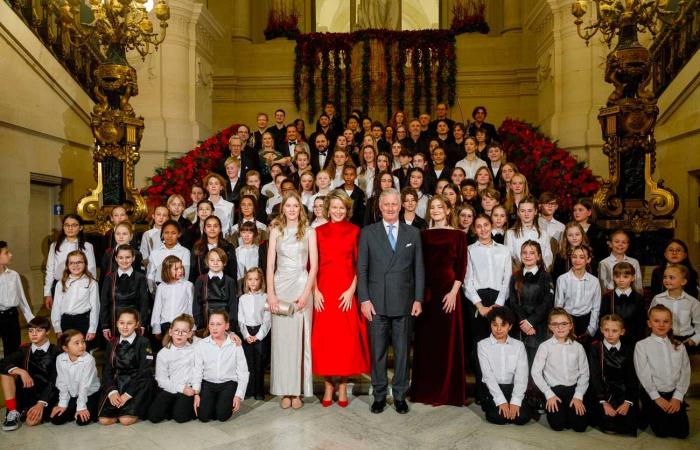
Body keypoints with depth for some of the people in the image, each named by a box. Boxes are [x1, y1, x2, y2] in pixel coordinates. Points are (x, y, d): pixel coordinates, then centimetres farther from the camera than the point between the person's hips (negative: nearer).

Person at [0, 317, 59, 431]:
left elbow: (54, 381, -14)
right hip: (26, 392, 5)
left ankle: (25, 412, 7)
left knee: (32, 421, -30)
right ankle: (12, 412, -12)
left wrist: (41, 404, -25)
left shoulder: (56, 353, -8)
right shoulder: (24, 350, 5)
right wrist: (21, 371, -24)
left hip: (46, 394, -4)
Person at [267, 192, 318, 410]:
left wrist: (306, 293, -10)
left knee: (299, 338, 1)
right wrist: (270, 294, -5)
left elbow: (314, 265, -1)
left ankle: (298, 391, 10)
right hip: (280, 287, 1)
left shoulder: (309, 231, 5)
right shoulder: (276, 231, 9)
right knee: (281, 338, 2)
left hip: (301, 287, -1)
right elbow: (270, 264, 5)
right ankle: (284, 391, 11)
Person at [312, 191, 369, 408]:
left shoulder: (354, 231, 4)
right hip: (323, 291, 1)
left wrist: (352, 290, -9)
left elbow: (359, 264, 1)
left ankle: (342, 387, 15)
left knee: (347, 339, 1)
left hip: (346, 291, -1)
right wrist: (315, 290, -4)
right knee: (323, 339, 1)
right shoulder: (319, 232, 7)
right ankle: (328, 386, 15)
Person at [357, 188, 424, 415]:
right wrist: (364, 299, -6)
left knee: (402, 351, 8)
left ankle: (400, 395, 22)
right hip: (377, 302, -1)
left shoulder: (413, 233, 8)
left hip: (403, 302, 1)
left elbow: (418, 268, 8)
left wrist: (418, 299, 2)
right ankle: (379, 395, 20)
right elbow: (362, 268, 1)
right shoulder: (368, 232, 4)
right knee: (377, 351, 7)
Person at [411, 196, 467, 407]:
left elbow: (461, 267, -1)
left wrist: (453, 292, -12)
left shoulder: (458, 235, 4)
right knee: (425, 340, 6)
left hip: (448, 290, -2)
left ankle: (447, 391, 15)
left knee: (448, 340, 3)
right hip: (426, 291, 2)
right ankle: (425, 389, 18)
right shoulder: (423, 234, 10)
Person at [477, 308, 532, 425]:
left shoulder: (519, 345, 2)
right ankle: (488, 405, 9)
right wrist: (501, 401, -20)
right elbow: (488, 375, -10)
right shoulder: (483, 345, -3)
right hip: (492, 389, -2)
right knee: (497, 417, -24)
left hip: (512, 388, 2)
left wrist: (515, 401, -19)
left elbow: (522, 375, -6)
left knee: (523, 417, -20)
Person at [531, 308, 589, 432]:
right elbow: (536, 372, -6)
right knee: (558, 425, -16)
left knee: (580, 426, -10)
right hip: (554, 390, -2)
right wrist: (549, 394, -10)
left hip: (573, 389, 2)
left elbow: (584, 373, 5)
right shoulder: (545, 346, -5)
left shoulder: (578, 347, 3)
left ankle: (568, 410, 20)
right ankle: (551, 408, 16)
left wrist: (578, 395, -6)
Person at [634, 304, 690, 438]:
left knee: (682, 432, -6)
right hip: (653, 394, -3)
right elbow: (643, 374, -9)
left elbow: (685, 373, 1)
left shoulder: (679, 347, 7)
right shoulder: (642, 345, -5)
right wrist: (657, 398, -13)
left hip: (674, 394, 3)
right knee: (662, 431, -12)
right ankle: (649, 413, 18)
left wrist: (677, 397, -9)